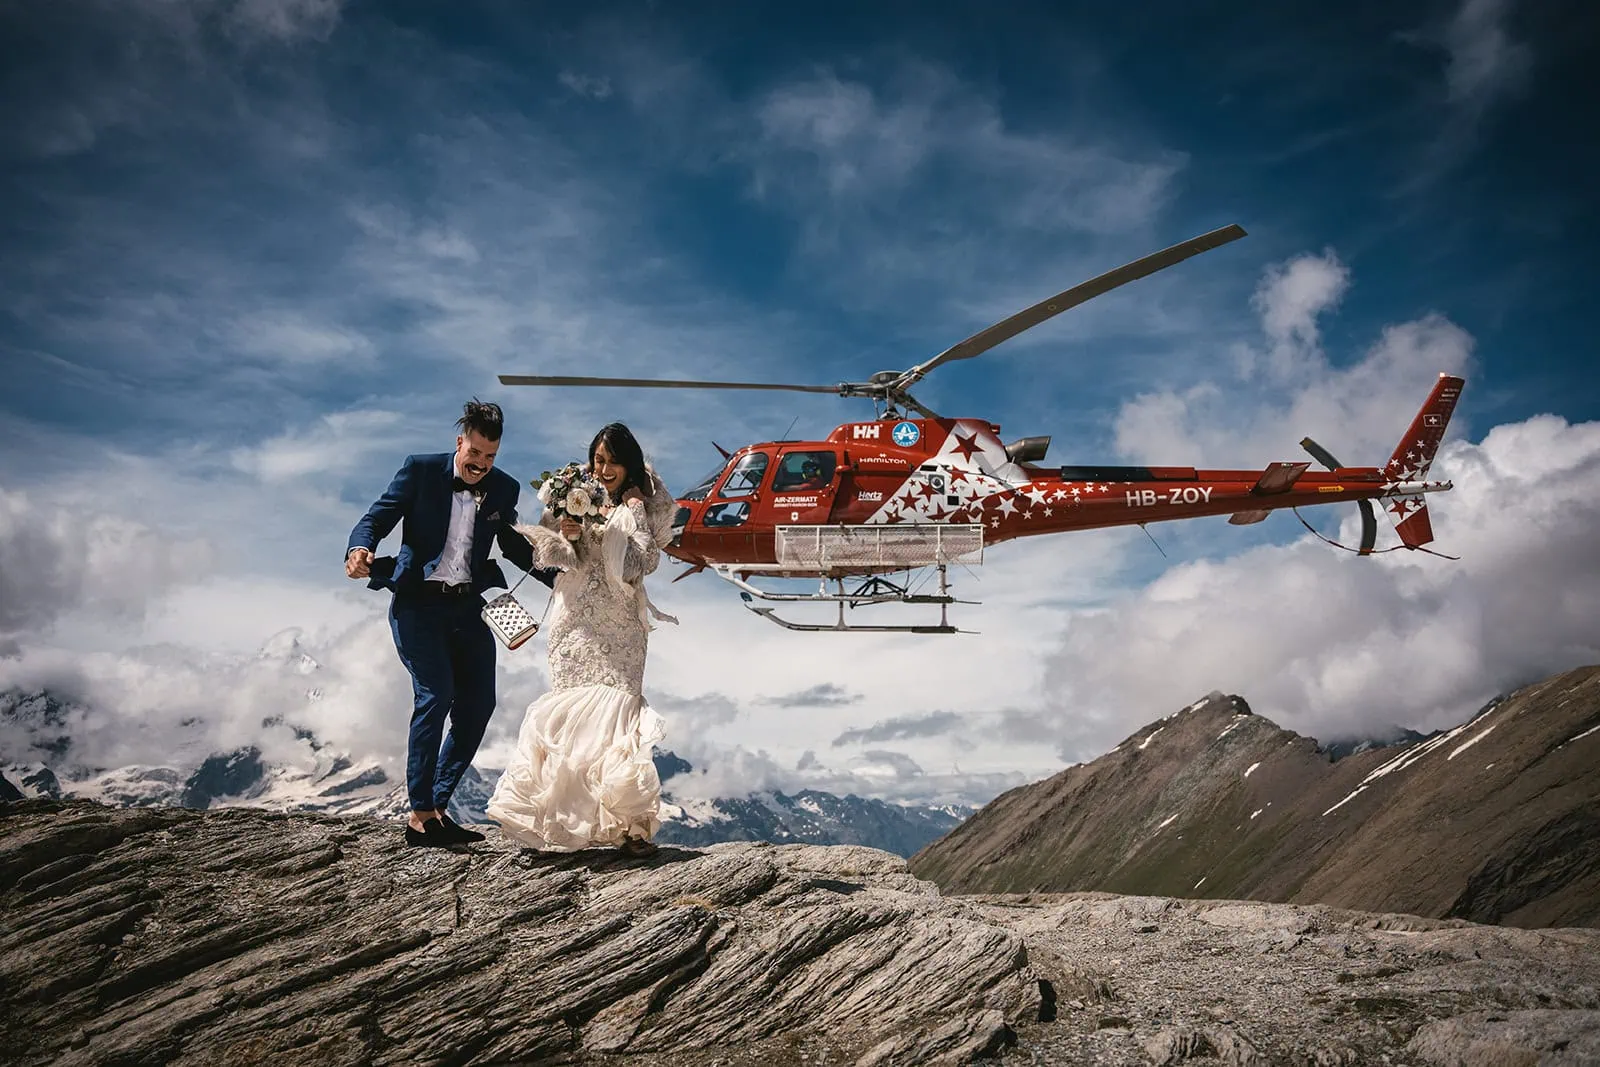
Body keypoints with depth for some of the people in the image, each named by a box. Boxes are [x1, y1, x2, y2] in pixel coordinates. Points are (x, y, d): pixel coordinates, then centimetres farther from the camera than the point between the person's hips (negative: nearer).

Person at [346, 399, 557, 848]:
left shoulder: (504, 489, 6)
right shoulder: (420, 471, -5)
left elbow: (514, 546, 17)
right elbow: (376, 518, -7)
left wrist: (559, 577, 3)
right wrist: (360, 549, -30)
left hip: (468, 605, 5)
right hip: (418, 603, -5)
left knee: (478, 702, 0)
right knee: (436, 694, -17)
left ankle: (437, 805, 13)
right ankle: (419, 815, -8)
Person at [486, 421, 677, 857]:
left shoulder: (642, 507, 6)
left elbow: (642, 564, -4)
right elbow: (549, 553, 1)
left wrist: (633, 513, -6)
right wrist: (565, 534, -18)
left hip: (620, 627, -1)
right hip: (577, 622, 1)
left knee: (617, 709, -10)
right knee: (570, 711, -1)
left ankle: (629, 824, -10)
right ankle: (572, 820, 4)